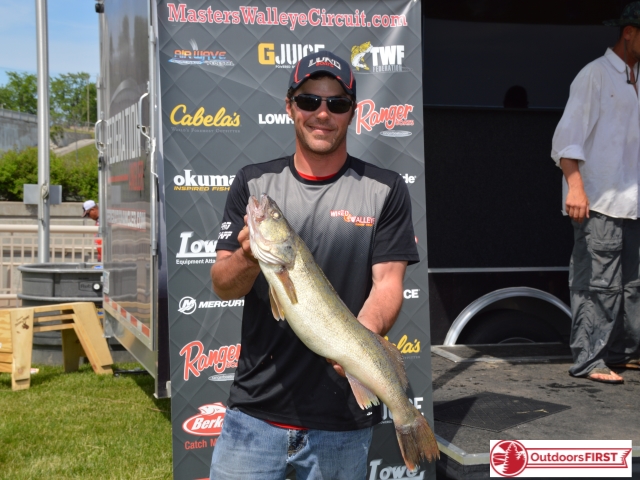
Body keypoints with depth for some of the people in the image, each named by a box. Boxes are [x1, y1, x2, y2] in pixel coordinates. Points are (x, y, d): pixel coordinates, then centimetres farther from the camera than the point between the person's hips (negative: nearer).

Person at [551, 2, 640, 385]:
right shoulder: (596, 75, -7)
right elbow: (568, 137, -13)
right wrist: (575, 185, -23)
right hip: (599, 202, -8)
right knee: (599, 282, -8)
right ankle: (589, 361, -3)